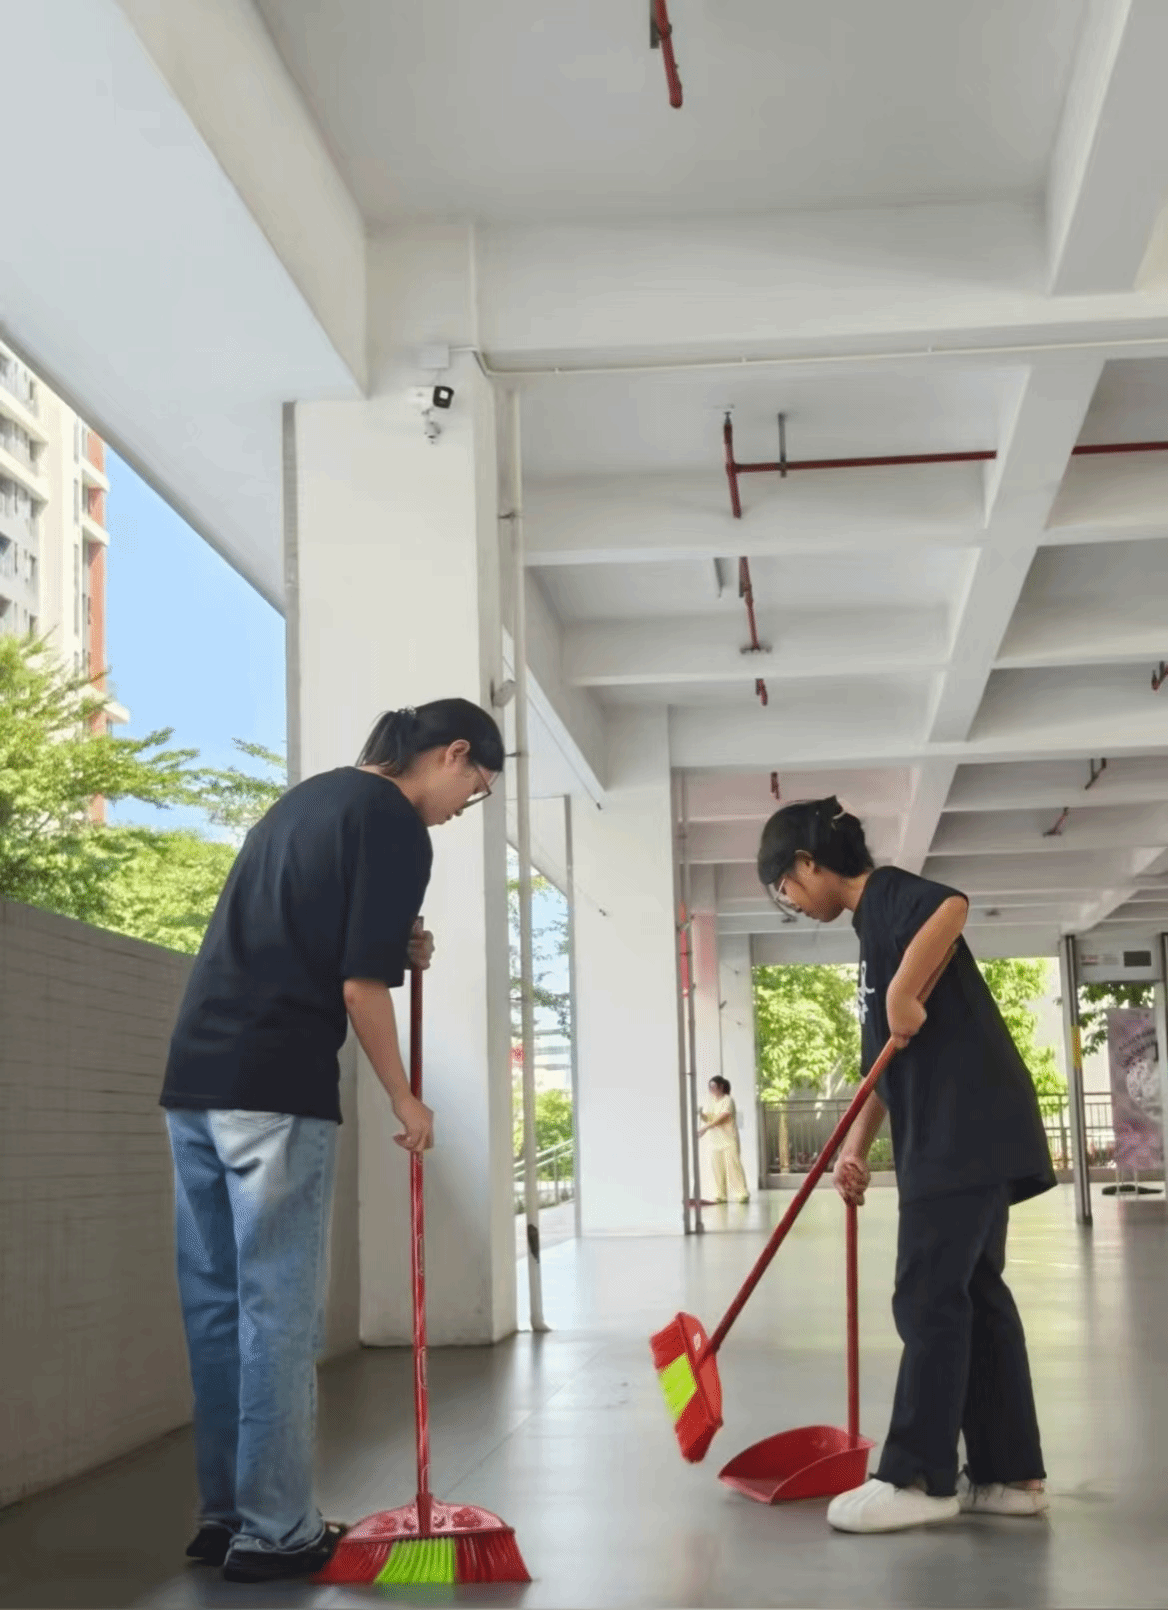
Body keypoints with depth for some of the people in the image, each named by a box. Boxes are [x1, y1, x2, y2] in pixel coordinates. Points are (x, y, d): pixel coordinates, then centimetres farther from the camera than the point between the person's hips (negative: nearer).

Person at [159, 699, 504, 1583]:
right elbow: (360, 986, -13)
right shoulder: (396, 825, -6)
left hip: (195, 1076, 9)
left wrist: (395, 944, 16)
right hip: (275, 1088, -9)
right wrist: (404, 1100, 0)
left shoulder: (307, 798, 21)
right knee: (278, 1314, -2)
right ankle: (274, 1534, 4)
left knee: (217, 1306, 12)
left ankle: (224, 1514, 19)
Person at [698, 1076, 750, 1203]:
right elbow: (706, 1118, 15)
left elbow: (723, 1117, -17)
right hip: (714, 1141, 6)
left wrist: (706, 1127, -22)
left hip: (728, 1141, -6)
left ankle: (742, 1194, -7)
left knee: (733, 1166, -9)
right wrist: (701, 1115, -9)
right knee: (716, 1168, 2)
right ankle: (720, 1195, 7)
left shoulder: (727, 1100, -6)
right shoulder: (711, 1102, 16)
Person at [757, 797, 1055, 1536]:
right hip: (963, 1133, 10)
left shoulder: (887, 892, -6)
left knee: (928, 1300, -6)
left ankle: (920, 1479, 0)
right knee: (974, 1294, 11)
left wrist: (902, 993, -25)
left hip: (964, 1129, -10)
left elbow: (952, 904, -32)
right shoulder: (877, 924, 22)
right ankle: (1011, 1473, 15)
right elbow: (887, 1064, 23)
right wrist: (856, 1148, 18)